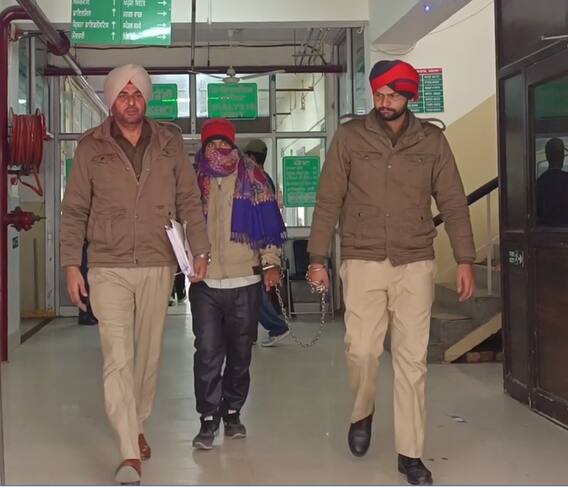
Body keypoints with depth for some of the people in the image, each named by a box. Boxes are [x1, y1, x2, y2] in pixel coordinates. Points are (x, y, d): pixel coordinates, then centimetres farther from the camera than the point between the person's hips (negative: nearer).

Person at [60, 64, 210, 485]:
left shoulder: (170, 142, 7)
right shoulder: (92, 146, 4)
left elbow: (189, 201, 8)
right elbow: (74, 211, 5)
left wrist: (200, 250, -1)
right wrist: (71, 264, -2)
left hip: (158, 266, 2)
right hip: (109, 268, -2)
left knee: (148, 355, 12)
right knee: (118, 359, -8)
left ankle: (137, 427, 33)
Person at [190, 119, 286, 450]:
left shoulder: (254, 180, 4)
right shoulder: (194, 180, 7)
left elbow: (270, 225, 4)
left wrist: (271, 263, -5)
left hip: (245, 280, 0)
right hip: (204, 282, 0)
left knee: (240, 353, 9)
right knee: (207, 352, -5)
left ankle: (233, 412, 25)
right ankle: (208, 418, 6)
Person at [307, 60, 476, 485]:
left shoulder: (432, 140, 4)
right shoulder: (350, 137, 1)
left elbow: (453, 203, 5)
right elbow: (328, 201, 1)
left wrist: (465, 260, 0)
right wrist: (318, 258, -2)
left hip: (415, 264, 1)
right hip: (362, 262, -1)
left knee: (412, 358, 2)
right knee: (362, 350, -3)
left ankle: (410, 453, 14)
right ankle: (362, 414, 29)